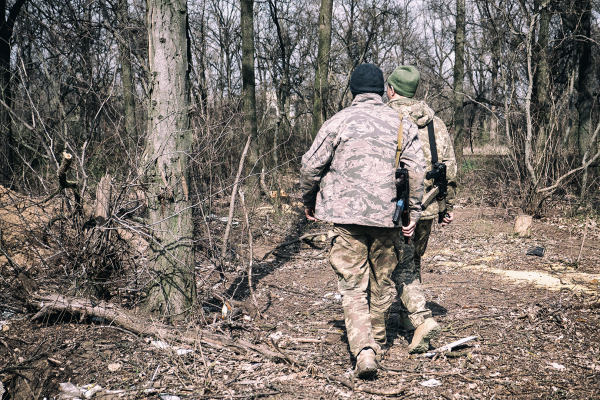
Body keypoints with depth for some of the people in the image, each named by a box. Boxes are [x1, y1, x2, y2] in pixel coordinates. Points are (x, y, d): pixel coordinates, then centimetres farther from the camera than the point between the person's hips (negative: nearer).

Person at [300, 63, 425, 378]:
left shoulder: (338, 121, -1)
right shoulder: (402, 123, 6)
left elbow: (311, 165, -1)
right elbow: (417, 170, -1)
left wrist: (308, 201, 15)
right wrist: (413, 212, 5)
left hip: (347, 214, -2)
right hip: (387, 215, 2)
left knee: (352, 285, 2)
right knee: (383, 282, 18)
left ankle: (363, 350, -13)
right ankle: (377, 341, 33)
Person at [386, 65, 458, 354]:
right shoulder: (435, 122, 10)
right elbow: (449, 166, 10)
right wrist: (448, 206, 16)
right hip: (428, 205, 6)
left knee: (402, 267, -1)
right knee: (414, 260, 20)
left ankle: (422, 319, -14)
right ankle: (408, 315, 27)